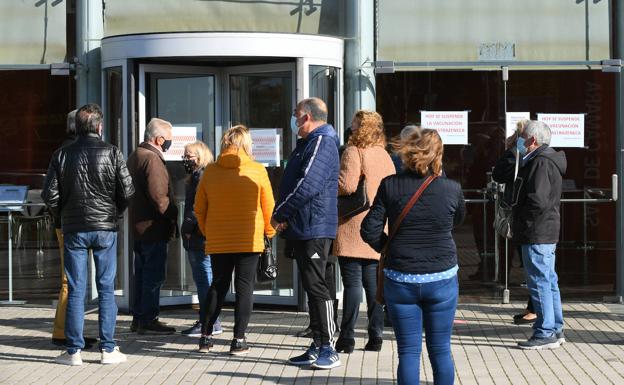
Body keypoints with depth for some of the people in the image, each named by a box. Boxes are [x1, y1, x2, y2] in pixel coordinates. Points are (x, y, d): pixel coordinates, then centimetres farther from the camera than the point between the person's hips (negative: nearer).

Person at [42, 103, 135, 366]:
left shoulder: (62, 155, 0)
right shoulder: (112, 153, -3)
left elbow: (50, 194, -3)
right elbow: (127, 191, -6)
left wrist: (62, 216, 14)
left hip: (73, 230, 1)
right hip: (105, 228, -1)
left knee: (75, 290, 4)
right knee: (106, 289, 6)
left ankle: (74, 351, 5)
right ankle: (108, 349, 6)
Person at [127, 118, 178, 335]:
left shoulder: (135, 156, 17)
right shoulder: (152, 159, -16)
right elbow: (158, 196, -24)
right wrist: (172, 217, -12)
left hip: (139, 226, 10)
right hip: (153, 227, -10)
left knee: (142, 274, 16)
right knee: (154, 275, -5)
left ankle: (138, 318, 22)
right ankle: (148, 321, -2)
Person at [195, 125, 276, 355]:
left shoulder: (211, 171, 0)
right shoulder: (257, 171, -6)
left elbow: (199, 208, 6)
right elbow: (268, 207, 1)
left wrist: (207, 232, 21)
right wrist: (269, 232, 16)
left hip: (218, 241, 3)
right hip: (249, 240, -3)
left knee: (217, 286, 14)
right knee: (244, 288, 3)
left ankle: (206, 336, 14)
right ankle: (239, 340, 1)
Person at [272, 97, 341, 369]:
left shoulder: (322, 143, -14)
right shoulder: (307, 144, 19)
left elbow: (307, 186, -24)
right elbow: (292, 184, 21)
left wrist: (279, 214, -14)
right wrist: (284, 216, 4)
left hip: (315, 229, -10)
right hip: (301, 228, 10)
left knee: (316, 286, -9)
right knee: (311, 287, 12)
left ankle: (329, 350, -5)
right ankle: (317, 347, 17)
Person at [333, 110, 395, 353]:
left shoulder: (354, 151, -9)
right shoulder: (385, 156, 13)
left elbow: (347, 185, -20)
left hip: (353, 227, -6)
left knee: (352, 283, -5)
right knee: (374, 284, 9)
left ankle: (347, 337, -3)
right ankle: (376, 336, 9)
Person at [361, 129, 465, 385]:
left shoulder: (390, 186, -7)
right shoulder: (451, 189, -6)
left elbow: (370, 231, -6)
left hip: (400, 280, 0)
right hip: (442, 279, 0)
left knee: (408, 351, 6)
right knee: (441, 350, 11)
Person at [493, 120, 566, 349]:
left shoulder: (541, 163, -17)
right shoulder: (533, 162, 16)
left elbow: (538, 201, -27)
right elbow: (499, 177, 21)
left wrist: (515, 205, -10)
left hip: (537, 234, -11)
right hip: (547, 234, 11)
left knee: (539, 282, -6)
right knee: (549, 281, 14)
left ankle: (545, 333, -3)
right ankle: (556, 330, 22)